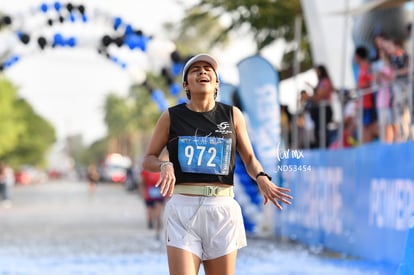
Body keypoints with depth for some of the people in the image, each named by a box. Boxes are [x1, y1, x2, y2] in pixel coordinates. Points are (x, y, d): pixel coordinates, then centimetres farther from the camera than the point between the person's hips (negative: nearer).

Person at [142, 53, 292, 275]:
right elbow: (148, 159, 11)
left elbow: (249, 158, 12)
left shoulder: (233, 115, 9)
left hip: (223, 209, 2)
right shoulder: (171, 117, 6)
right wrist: (165, 166, -11)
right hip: (183, 208, -2)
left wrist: (262, 178, -9)